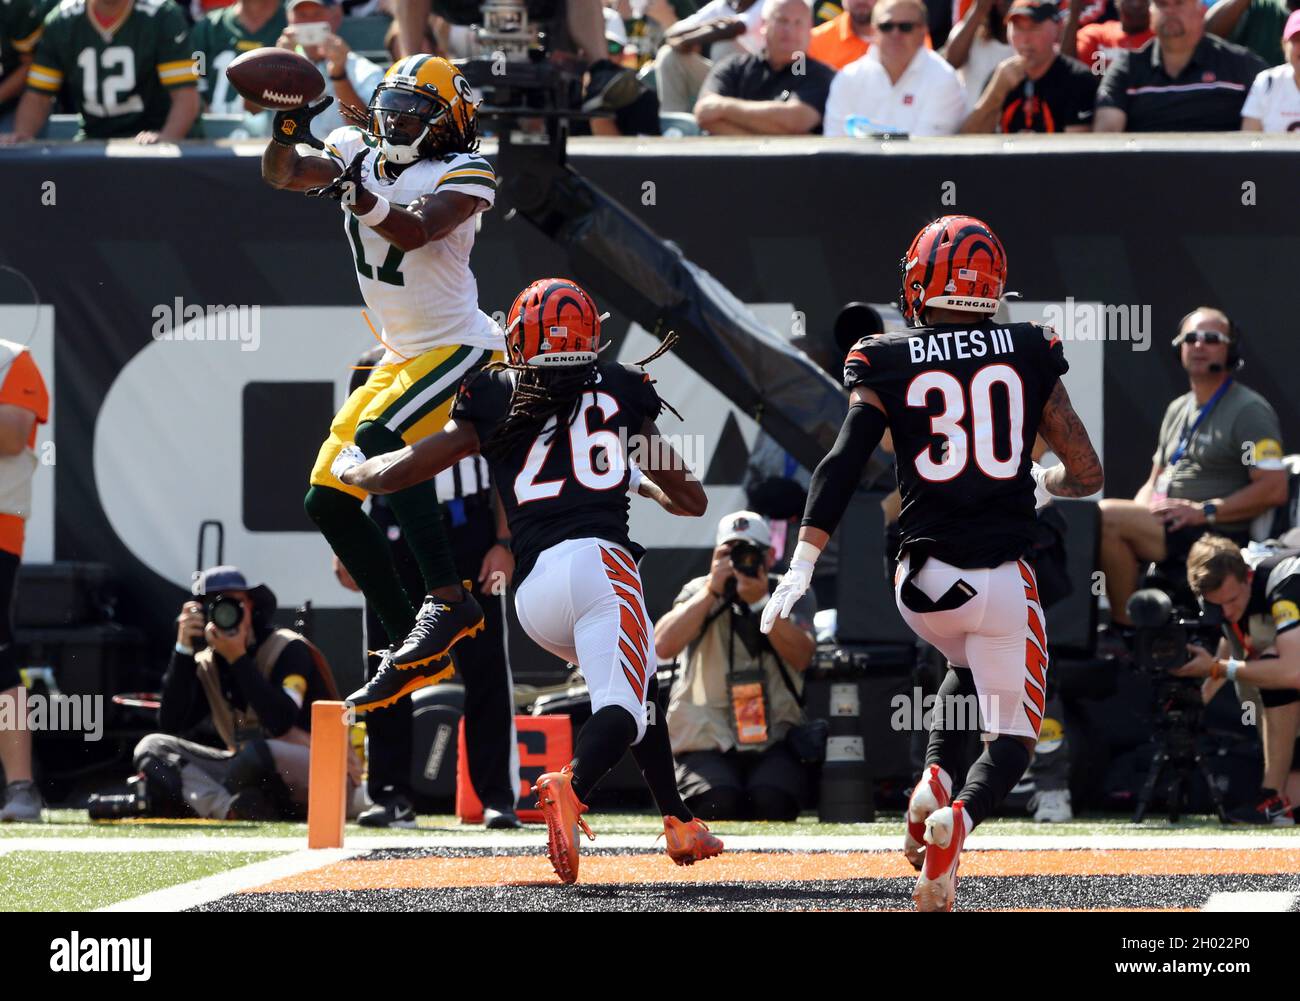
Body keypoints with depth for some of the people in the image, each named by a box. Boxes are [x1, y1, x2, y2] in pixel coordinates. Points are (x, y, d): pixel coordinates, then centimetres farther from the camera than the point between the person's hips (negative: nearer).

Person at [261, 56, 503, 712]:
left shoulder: (463, 175, -13)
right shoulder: (360, 153, 7)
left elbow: (415, 231, -29)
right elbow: (282, 173, -1)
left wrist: (362, 197, -47)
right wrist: (288, 129, -21)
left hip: (458, 348, -9)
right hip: (401, 356, 9)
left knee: (379, 437, -33)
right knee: (328, 500, 5)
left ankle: (450, 601, -33)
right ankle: (416, 650, 8)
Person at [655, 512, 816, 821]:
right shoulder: (699, 593, 8)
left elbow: (801, 657, -10)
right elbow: (663, 647, -11)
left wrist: (761, 601, -19)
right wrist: (711, 591, -16)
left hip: (775, 741, 1)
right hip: (708, 742, 0)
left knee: (772, 801, -32)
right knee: (717, 801, -33)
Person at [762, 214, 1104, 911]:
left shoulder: (886, 367, 1)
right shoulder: (1029, 356, 3)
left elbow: (841, 465, -10)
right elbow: (1087, 475, 5)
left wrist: (801, 566, -12)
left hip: (922, 582, 2)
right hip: (1002, 580, -2)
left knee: (969, 668, 33)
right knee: (1012, 735, 10)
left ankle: (935, 779, 6)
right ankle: (959, 818, -22)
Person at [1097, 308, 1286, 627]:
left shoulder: (1250, 411, -5)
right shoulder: (1178, 409, 22)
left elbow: (1274, 489, -14)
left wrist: (1205, 511, -18)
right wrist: (1141, 509, 2)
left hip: (1217, 536, -9)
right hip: (1169, 526, 9)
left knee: (1107, 516, -26)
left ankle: (1125, 627, -19)